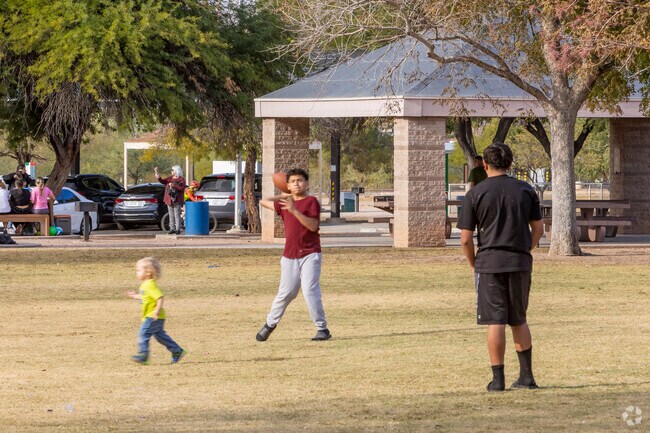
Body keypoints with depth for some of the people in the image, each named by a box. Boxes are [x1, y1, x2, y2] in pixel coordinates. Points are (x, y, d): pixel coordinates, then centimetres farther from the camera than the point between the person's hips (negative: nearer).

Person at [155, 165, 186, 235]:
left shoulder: (181, 179, -4)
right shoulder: (170, 178, 14)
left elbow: (182, 188, -14)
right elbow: (162, 181, 6)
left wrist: (173, 185, -18)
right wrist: (156, 173, -2)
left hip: (177, 200, -6)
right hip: (169, 200, 6)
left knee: (177, 215, -7)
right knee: (171, 215, 7)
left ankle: (178, 229, -4)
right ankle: (172, 229, 10)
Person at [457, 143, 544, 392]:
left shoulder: (475, 194, -4)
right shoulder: (526, 191, 5)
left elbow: (466, 239, -4)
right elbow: (538, 229, 9)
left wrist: (473, 265, 11)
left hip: (489, 262, -3)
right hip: (520, 263, 3)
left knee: (495, 322, -1)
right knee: (519, 320, 15)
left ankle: (498, 378, -2)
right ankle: (527, 375, 14)